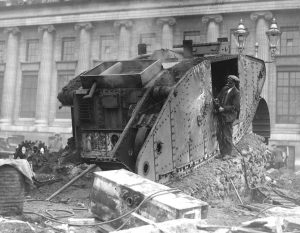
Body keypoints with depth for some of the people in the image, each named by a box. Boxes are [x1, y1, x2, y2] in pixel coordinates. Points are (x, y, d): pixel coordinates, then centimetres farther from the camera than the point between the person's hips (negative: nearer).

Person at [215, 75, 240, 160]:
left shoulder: (236, 93, -9)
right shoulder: (224, 88, 9)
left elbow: (235, 106, -12)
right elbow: (219, 97, 16)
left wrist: (224, 109, -17)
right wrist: (217, 101, -7)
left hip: (228, 116, -6)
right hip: (221, 115, 7)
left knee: (227, 136, 0)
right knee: (219, 135, 9)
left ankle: (227, 153, 12)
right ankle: (222, 153, 20)